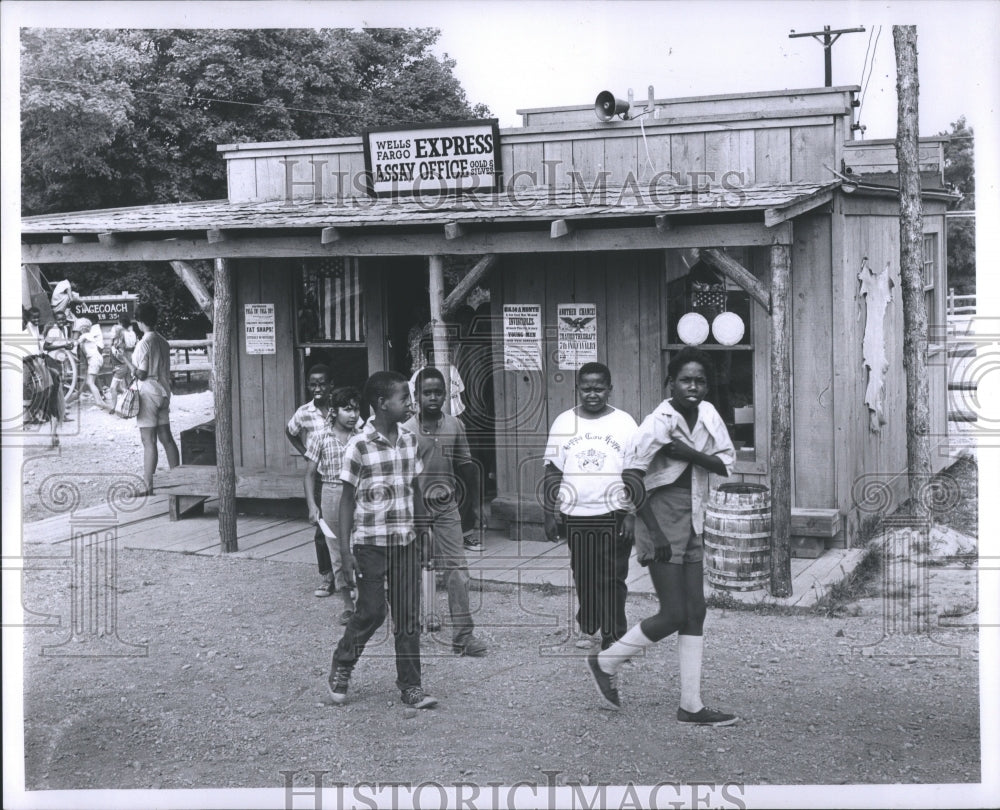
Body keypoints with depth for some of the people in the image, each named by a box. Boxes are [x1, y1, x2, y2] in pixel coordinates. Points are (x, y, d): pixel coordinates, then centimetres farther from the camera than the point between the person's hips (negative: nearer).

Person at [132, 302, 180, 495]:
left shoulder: (144, 343, -14)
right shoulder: (163, 342, 9)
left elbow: (142, 374, -15)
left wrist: (127, 362, -3)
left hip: (148, 394, -8)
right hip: (164, 392, 8)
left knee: (149, 442, -6)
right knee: (166, 438, 13)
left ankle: (148, 487, -5)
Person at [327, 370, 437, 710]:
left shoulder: (409, 441, 4)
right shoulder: (359, 446, -11)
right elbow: (348, 498, -7)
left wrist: (423, 534, 13)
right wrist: (345, 549, -10)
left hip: (405, 541, 5)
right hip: (370, 543, -5)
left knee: (408, 615, 5)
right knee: (371, 611, -1)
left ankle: (410, 686, 12)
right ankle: (340, 668, 24)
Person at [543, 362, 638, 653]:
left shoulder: (624, 423, 0)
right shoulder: (564, 422, 5)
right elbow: (553, 472, 8)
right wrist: (549, 514, 3)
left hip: (613, 514, -2)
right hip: (575, 515, 2)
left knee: (612, 579, -4)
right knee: (583, 576, 10)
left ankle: (613, 637, 1)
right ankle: (587, 628, 24)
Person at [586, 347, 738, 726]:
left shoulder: (707, 414, 5)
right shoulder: (660, 422, -16)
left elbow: (726, 463, 2)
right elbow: (631, 476, -19)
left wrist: (690, 453, -17)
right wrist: (656, 534, -20)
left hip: (691, 524, 8)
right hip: (661, 521, -8)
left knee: (695, 613, 7)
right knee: (673, 615, -6)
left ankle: (691, 705, 13)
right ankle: (605, 663, 14)